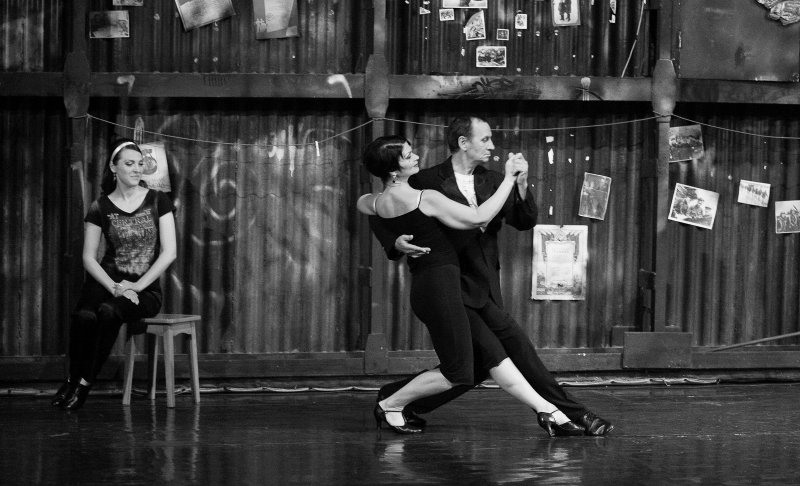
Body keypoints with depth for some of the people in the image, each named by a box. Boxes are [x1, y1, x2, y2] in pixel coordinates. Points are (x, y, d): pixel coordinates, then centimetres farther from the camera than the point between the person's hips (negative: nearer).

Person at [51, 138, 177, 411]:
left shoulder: (157, 202, 2)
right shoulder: (100, 208, 4)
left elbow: (169, 252, -4)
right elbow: (89, 257, 3)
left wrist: (137, 286, -12)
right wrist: (115, 287, -13)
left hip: (146, 288, -1)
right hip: (107, 282, 1)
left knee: (108, 311, -35)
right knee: (84, 316, -34)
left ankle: (84, 383, -24)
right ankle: (72, 379, -18)